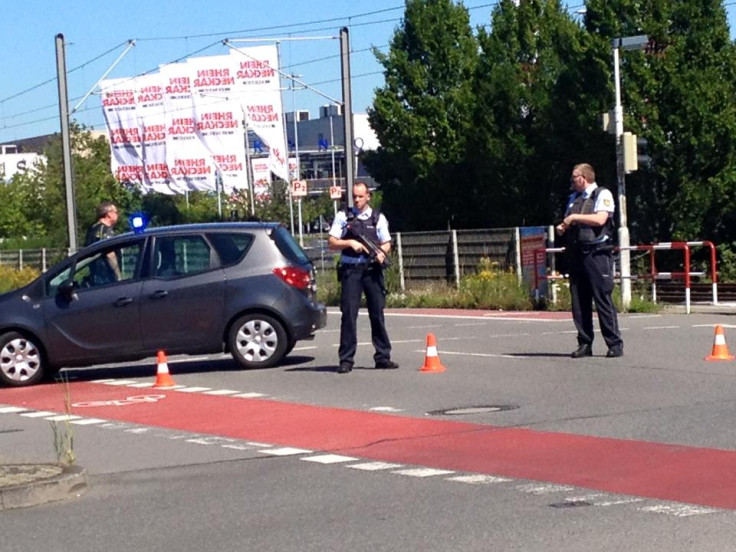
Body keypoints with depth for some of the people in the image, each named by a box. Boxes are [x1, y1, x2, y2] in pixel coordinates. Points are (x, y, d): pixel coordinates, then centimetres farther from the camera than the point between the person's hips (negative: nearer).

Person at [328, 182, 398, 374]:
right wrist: (350, 243, -10)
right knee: (349, 314, -4)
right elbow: (331, 243, 5)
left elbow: (387, 243, 11)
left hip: (372, 269, 1)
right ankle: (346, 359, -1)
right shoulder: (343, 217, 8)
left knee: (377, 313, 3)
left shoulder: (378, 218, 11)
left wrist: (382, 252, -11)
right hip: (350, 269, -1)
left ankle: (383, 356, 10)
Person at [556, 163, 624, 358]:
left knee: (603, 299, -8)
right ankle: (584, 344, 10)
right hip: (576, 254, 7)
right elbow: (568, 222, 29)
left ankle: (615, 344, -4)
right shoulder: (574, 198, 22)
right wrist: (562, 227, 6)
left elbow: (600, 219, -15)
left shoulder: (603, 194, 0)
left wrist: (574, 218, -8)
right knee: (579, 302, 5)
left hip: (597, 253, -7)